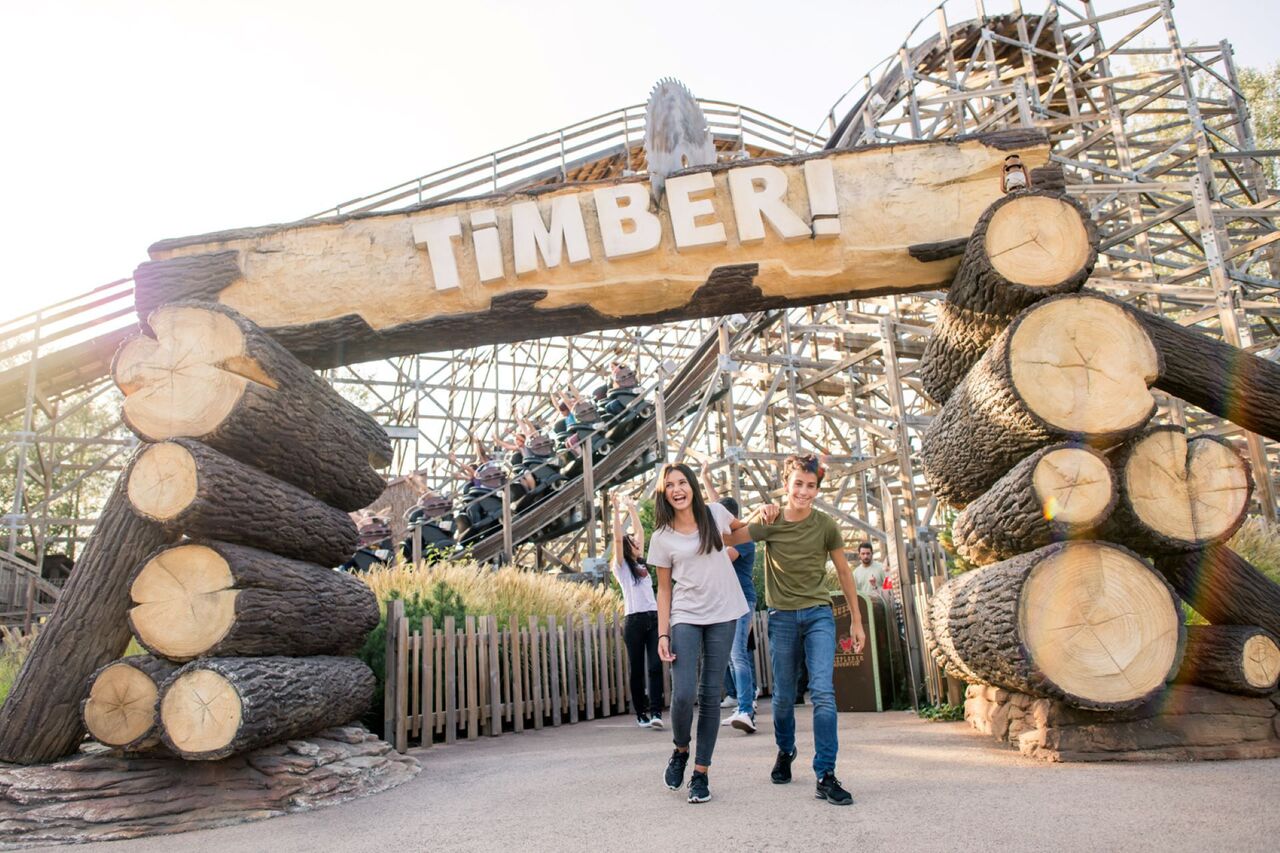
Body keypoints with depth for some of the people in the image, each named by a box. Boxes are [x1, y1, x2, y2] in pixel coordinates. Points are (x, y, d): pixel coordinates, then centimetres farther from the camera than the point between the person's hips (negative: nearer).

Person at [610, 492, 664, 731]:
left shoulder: (641, 562, 19)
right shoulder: (620, 565, 4)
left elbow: (639, 531, 23)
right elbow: (618, 538, -7)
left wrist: (632, 509, 26)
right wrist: (616, 510, -11)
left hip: (654, 617, 5)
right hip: (634, 619, -5)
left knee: (655, 666, -6)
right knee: (637, 669, 2)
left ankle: (655, 712, -10)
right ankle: (641, 714, 9)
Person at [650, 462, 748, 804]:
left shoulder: (715, 513, 1)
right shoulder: (662, 538, -1)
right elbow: (664, 590, 3)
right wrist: (663, 634, -4)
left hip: (723, 616, 1)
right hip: (684, 618, -1)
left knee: (710, 695, 3)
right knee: (683, 694, -12)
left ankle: (701, 773, 13)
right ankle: (680, 750, 18)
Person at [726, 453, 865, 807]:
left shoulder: (825, 525, -3)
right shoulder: (770, 522, -3)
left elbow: (843, 571, 7)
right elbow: (725, 538, -2)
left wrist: (856, 620, 9)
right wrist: (760, 517, -12)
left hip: (818, 614, -1)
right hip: (782, 617, 1)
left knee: (823, 693, -13)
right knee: (784, 697, 10)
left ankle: (826, 776, -8)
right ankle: (785, 751, 37)